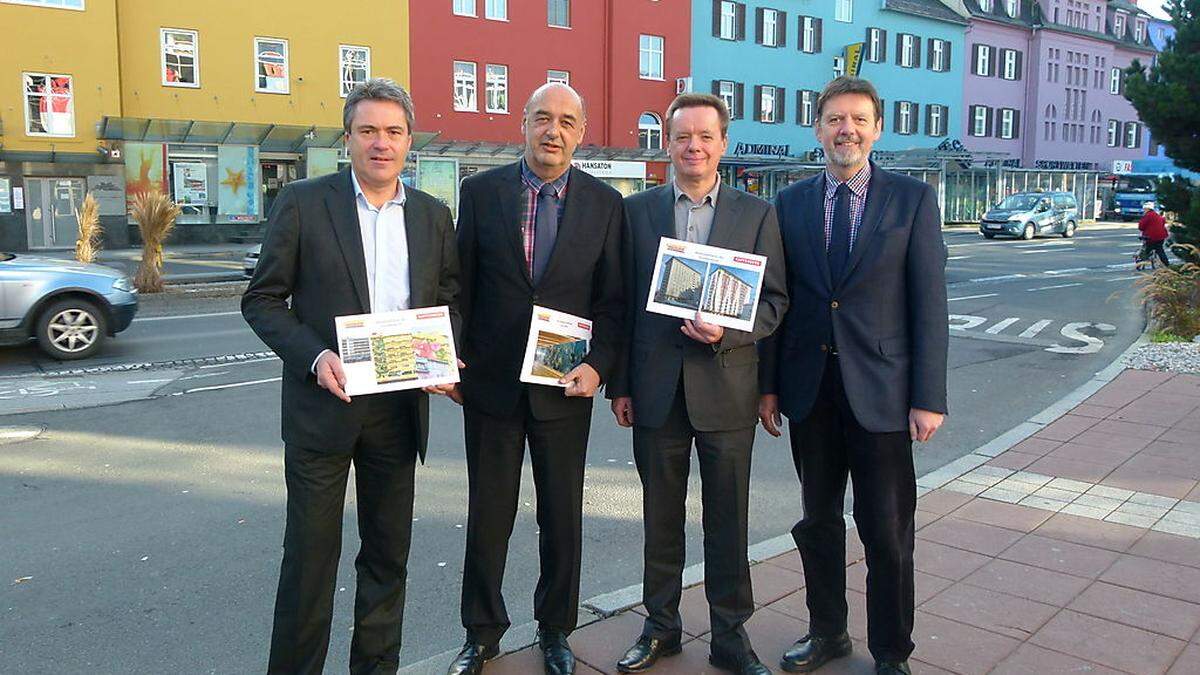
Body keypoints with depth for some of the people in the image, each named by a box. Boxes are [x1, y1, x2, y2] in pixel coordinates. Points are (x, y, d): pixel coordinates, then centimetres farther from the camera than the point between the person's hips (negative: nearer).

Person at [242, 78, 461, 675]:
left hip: (400, 407, 4)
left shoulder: (433, 215, 7)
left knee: (388, 555, 15)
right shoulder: (302, 203, -4)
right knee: (310, 556, 5)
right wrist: (314, 356, -18)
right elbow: (262, 299, -3)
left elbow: (448, 301, 14)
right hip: (323, 403, -3)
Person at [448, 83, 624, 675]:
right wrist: (456, 363, 0)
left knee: (562, 518, 13)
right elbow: (461, 286, 2)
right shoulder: (481, 192, -1)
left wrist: (599, 366, -12)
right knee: (487, 517, 12)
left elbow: (612, 300, 1)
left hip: (566, 388, 0)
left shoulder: (604, 204, -1)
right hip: (491, 383, 0)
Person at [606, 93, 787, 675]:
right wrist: (619, 384, 2)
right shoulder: (637, 210, 4)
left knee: (728, 522, 9)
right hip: (656, 388, 1)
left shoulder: (757, 214, 3)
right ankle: (660, 626, 30)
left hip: (725, 386, -1)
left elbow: (774, 299, 2)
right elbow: (622, 301, 4)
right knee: (660, 518, 14)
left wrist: (726, 332, -17)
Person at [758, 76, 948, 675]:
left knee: (887, 533, 6)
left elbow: (928, 303, -4)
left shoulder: (913, 199, -1)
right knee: (818, 520, 15)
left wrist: (929, 398, -9)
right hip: (809, 389, 3)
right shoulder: (790, 203, 6)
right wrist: (769, 384, 4)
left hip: (880, 390, -3)